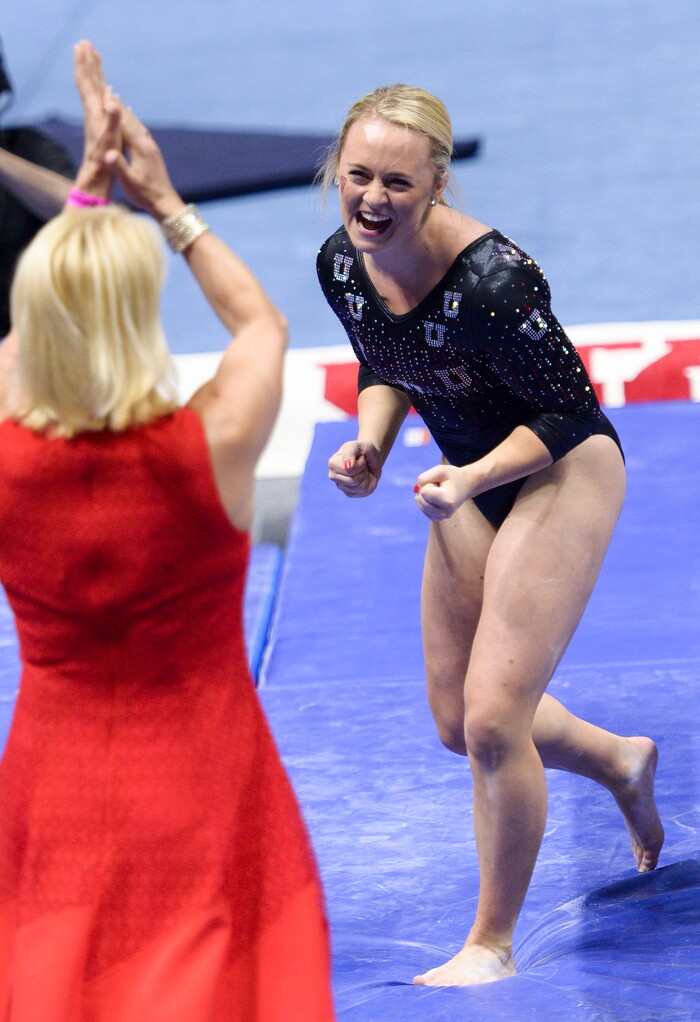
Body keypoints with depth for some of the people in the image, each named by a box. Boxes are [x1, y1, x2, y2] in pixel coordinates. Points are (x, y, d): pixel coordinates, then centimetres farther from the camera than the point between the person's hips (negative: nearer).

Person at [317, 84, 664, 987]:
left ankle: (493, 945, 9)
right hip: (476, 482, 8)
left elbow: (569, 410, -23)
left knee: (493, 720, -11)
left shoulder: (491, 279, -33)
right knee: (457, 724, 15)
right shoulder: (341, 263, -11)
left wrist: (469, 479, -34)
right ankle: (621, 762, 44)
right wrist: (368, 444, -12)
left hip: (561, 474, -8)